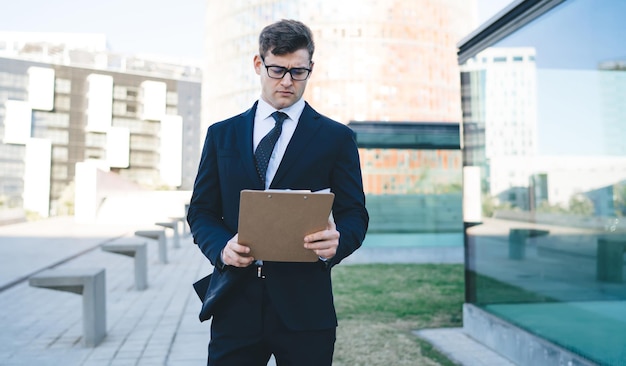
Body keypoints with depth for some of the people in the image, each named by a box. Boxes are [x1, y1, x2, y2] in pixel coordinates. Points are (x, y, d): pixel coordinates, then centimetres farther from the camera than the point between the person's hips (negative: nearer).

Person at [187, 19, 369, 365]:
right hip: (234, 304, 2)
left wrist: (337, 242, -20)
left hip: (304, 307, -1)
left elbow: (354, 215, 3)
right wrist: (222, 246, -10)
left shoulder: (337, 137, 4)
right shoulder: (221, 134, 10)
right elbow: (201, 211, 10)